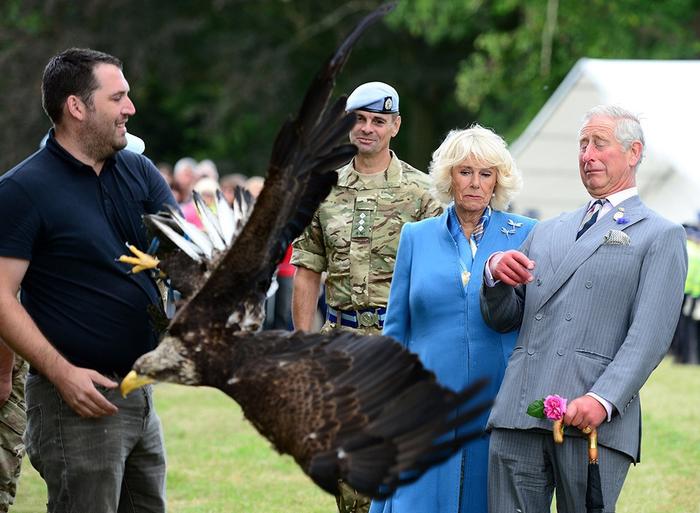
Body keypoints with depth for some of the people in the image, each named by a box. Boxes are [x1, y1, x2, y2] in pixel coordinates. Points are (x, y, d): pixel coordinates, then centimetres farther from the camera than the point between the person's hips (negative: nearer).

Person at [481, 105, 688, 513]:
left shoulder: (661, 236, 5)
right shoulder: (547, 233, 24)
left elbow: (651, 335, -6)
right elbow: (502, 319, 24)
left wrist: (602, 400, -20)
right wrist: (496, 276, 1)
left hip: (595, 422, -5)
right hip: (517, 417, 5)